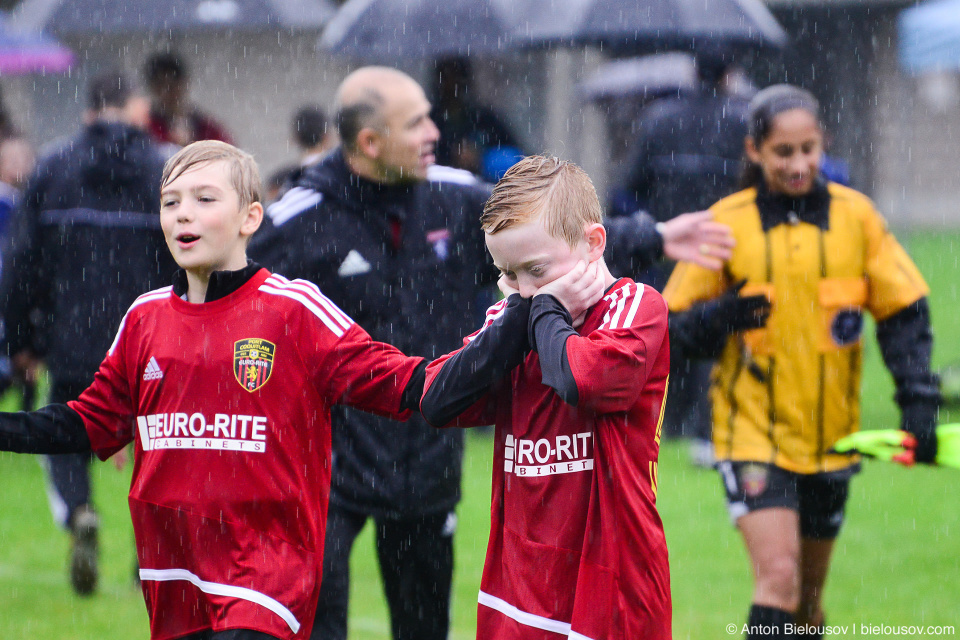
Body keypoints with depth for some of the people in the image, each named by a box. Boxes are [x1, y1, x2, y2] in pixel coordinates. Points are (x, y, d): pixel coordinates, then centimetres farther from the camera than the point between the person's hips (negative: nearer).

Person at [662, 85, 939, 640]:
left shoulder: (856, 215, 0)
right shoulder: (725, 224, -4)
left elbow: (904, 312, 4)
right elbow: (675, 325, 0)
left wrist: (918, 398, -8)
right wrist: (721, 316, -22)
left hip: (831, 438, 3)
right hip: (753, 433, -3)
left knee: (807, 594, 12)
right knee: (778, 577, -19)